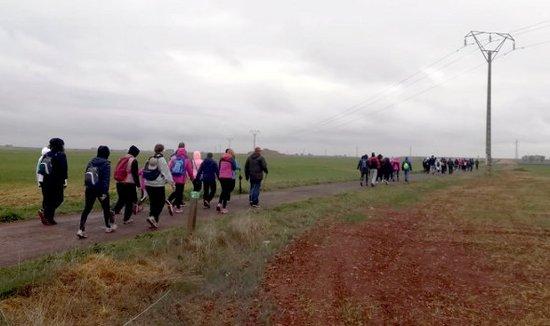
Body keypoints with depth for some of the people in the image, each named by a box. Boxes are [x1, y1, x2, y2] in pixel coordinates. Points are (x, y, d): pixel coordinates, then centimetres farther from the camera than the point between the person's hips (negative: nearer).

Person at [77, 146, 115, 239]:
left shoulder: (91, 162, 6)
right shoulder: (106, 163, -12)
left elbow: (86, 175, 10)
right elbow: (106, 179, -19)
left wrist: (87, 186, 16)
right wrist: (104, 193, -19)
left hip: (89, 190, 5)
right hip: (100, 190, -5)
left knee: (87, 209, 6)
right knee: (106, 208, 15)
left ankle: (81, 230, -4)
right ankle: (108, 227, 30)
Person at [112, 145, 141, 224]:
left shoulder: (122, 159, 12)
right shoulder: (133, 160, -10)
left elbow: (117, 171, 17)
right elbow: (135, 174, -13)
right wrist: (138, 184, -5)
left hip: (119, 183, 7)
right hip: (129, 184, -6)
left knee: (121, 199, 21)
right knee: (130, 201, 6)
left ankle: (114, 211, 1)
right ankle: (126, 219, 10)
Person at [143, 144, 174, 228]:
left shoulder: (150, 159, 10)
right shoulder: (161, 159, -10)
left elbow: (145, 171, 15)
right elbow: (166, 172, -13)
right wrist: (171, 182, -10)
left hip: (148, 184, 7)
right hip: (158, 185, -7)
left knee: (152, 202, 12)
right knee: (161, 202, 3)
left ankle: (154, 222, 15)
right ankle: (152, 217, -15)